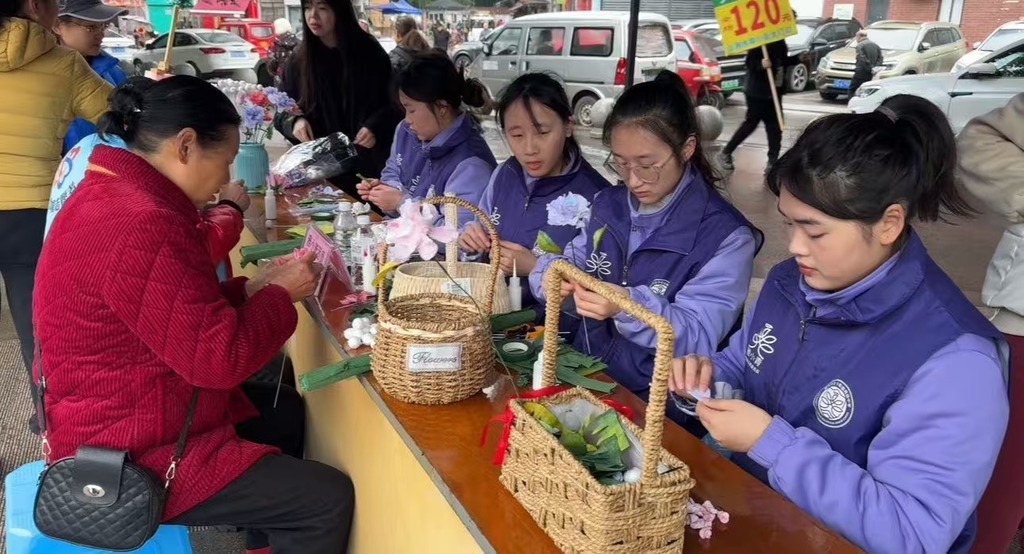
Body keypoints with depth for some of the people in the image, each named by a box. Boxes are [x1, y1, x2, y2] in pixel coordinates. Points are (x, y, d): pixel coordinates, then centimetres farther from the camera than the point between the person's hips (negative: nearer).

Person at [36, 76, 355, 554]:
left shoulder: (115, 194, 4)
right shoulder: (142, 227, -30)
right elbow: (220, 358, -28)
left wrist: (249, 289, 2)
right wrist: (280, 295, -13)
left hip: (123, 417, 11)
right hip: (131, 456, -11)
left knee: (285, 408, 24)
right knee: (328, 499, -7)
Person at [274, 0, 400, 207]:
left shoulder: (369, 52, -3)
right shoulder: (299, 61, 4)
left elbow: (393, 103, 1)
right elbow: (281, 111, 8)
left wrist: (375, 127, -18)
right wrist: (295, 121, -14)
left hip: (368, 165, -2)